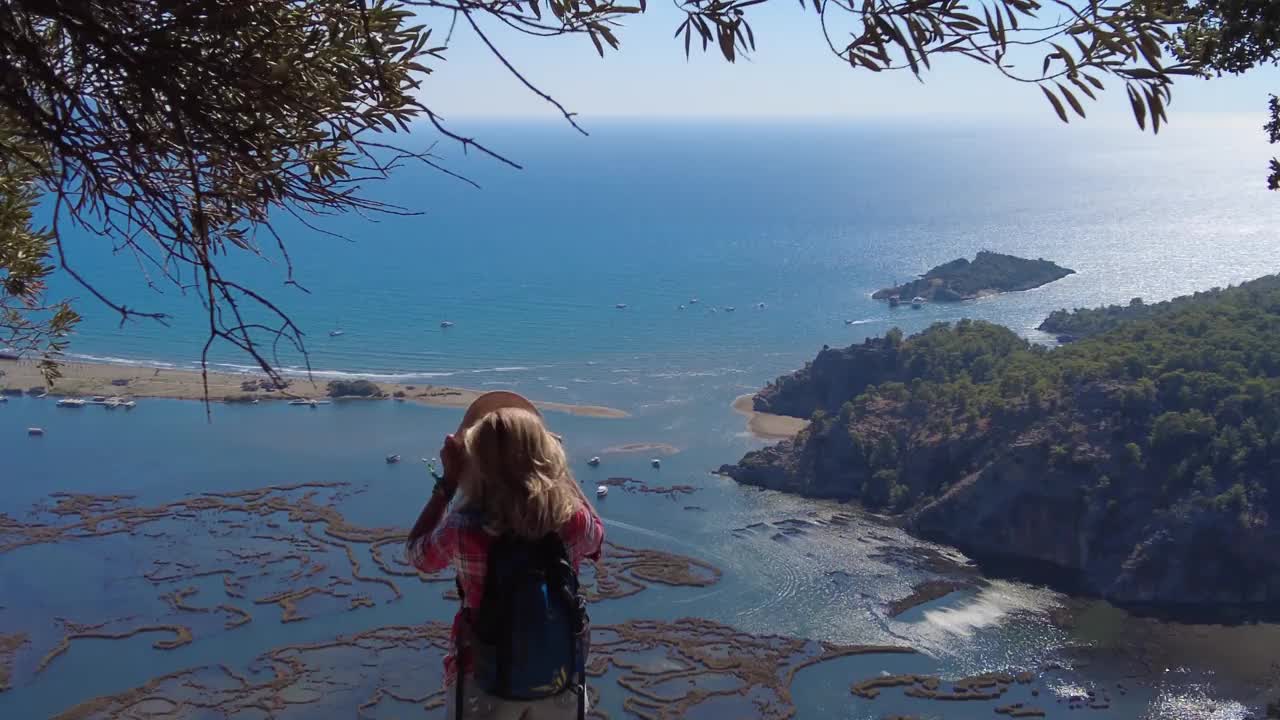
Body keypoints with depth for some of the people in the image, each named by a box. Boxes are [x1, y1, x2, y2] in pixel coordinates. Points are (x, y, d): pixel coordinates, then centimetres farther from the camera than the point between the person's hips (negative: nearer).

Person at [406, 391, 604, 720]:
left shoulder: (464, 532, -26)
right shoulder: (573, 522, -21)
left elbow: (416, 552, -2)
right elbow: (596, 534, 6)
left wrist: (447, 482, -1)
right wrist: (560, 469, 5)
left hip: (485, 687, -1)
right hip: (561, 683, 1)